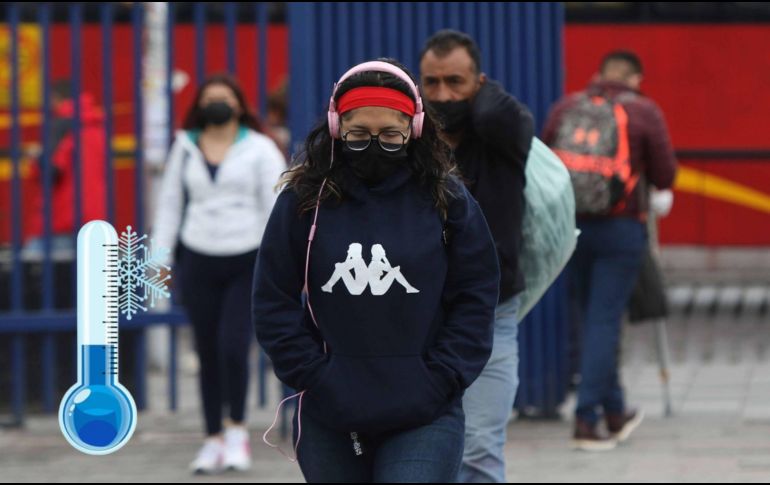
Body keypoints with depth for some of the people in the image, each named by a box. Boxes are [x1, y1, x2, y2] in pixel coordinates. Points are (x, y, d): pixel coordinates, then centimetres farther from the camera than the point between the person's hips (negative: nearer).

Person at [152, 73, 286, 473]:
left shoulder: (259, 148, 0)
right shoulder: (186, 148, 8)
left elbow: (277, 203, -4)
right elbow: (170, 201, 13)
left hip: (248, 261, -3)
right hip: (199, 260, 3)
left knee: (234, 347, -14)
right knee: (208, 353, 6)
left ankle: (237, 429, 6)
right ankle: (213, 439, 15)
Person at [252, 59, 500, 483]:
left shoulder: (448, 200, -2)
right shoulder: (304, 200, -1)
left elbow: (475, 299, 2)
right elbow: (274, 301, 2)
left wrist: (440, 382, -7)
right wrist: (313, 379, -5)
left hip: (423, 419, -2)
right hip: (330, 421, 2)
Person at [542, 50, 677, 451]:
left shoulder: (565, 108, 7)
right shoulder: (644, 113, -3)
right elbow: (665, 177, -2)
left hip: (571, 223, 4)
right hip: (620, 227, -4)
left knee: (594, 318, 16)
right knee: (604, 322, -2)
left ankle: (615, 413, 26)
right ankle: (586, 420, -8)